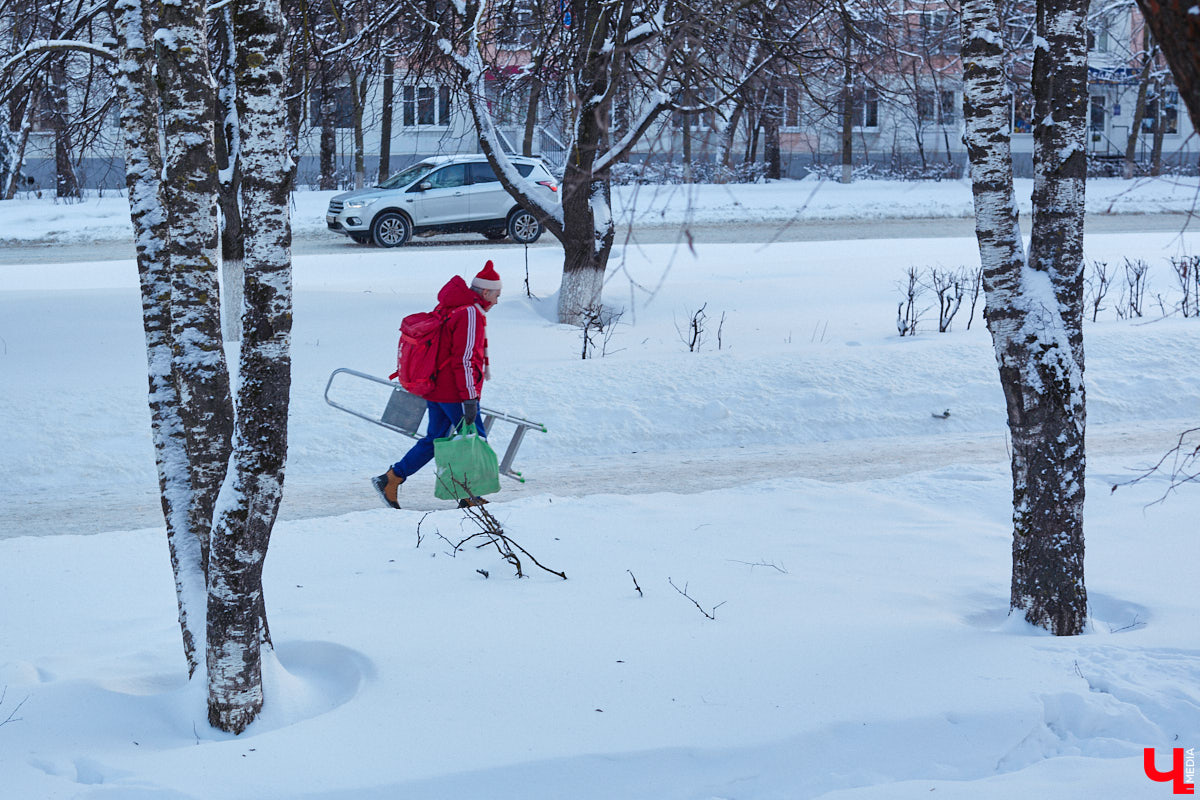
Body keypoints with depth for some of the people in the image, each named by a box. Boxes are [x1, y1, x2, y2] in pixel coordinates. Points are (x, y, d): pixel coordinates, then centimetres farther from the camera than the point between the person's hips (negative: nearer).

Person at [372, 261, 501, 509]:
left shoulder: (448, 308, 14)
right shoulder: (471, 314, -16)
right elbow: (465, 359, -21)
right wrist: (469, 398, -21)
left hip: (436, 389, 9)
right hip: (454, 393, -9)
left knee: (434, 439, 14)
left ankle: (391, 479, 10)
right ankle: (470, 496, 8)